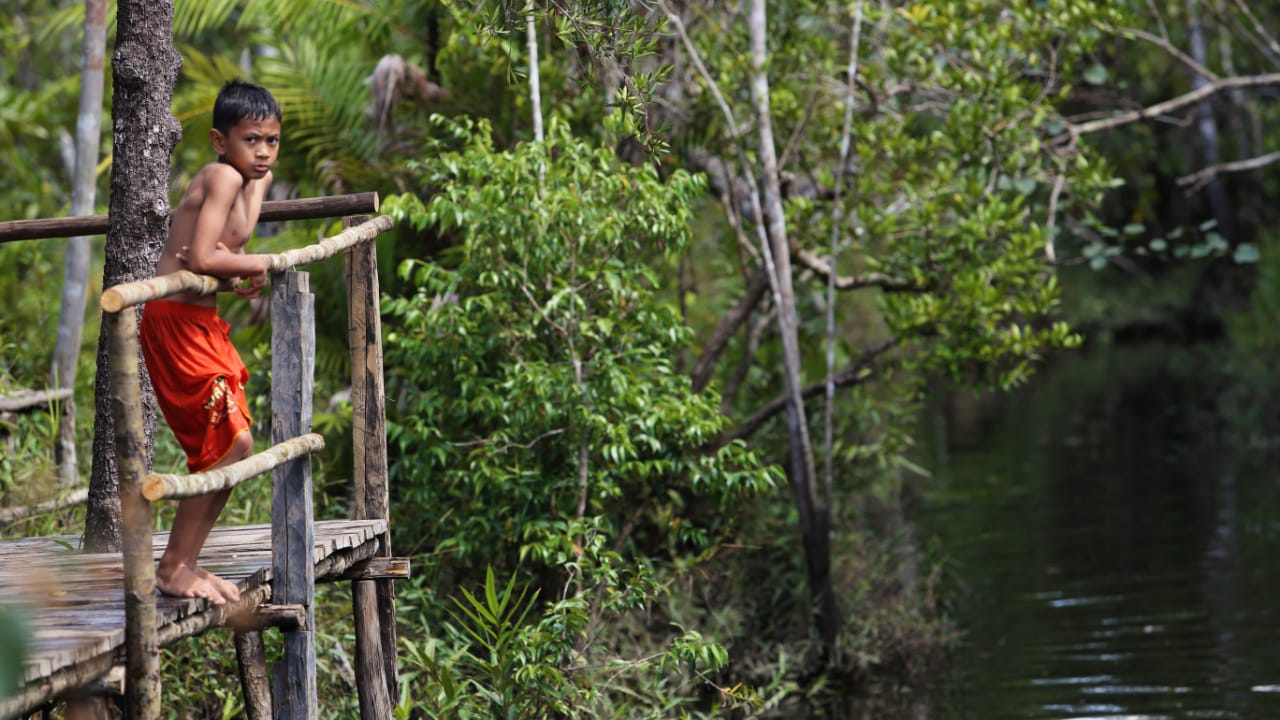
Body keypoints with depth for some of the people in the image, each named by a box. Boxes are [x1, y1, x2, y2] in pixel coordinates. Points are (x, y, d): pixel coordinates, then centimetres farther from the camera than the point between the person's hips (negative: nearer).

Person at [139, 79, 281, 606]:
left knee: (237, 445, 12)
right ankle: (173, 569, -1)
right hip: (177, 323, -10)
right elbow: (201, 259, -28)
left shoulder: (256, 178, 9)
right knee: (226, 446, -10)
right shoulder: (223, 175, -19)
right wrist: (258, 265, -13)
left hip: (202, 323, 10)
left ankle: (184, 563, 18)